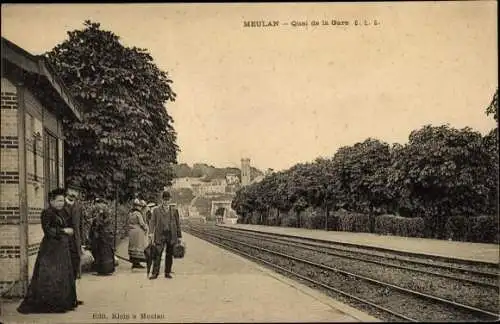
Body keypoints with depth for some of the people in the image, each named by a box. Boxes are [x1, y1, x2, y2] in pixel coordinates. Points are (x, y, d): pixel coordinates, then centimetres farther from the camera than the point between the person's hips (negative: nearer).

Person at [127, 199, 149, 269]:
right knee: (139, 246, -3)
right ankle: (137, 262, -3)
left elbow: (128, 222, 15)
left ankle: (133, 262, 15)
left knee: (133, 246, 11)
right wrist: (146, 229, 0)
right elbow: (142, 223, -14)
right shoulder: (138, 214, -15)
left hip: (131, 231, 9)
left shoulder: (130, 213, 10)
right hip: (138, 232, -8)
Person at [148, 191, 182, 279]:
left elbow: (178, 223, 11)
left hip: (171, 235, 2)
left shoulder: (174, 210, 11)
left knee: (169, 255, 6)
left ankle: (168, 272, 15)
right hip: (160, 235, -2)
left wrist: (179, 236, 7)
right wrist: (151, 233, -13)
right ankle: (155, 273, -2)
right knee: (157, 254, -5)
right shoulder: (156, 210, 7)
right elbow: (152, 222, 1)